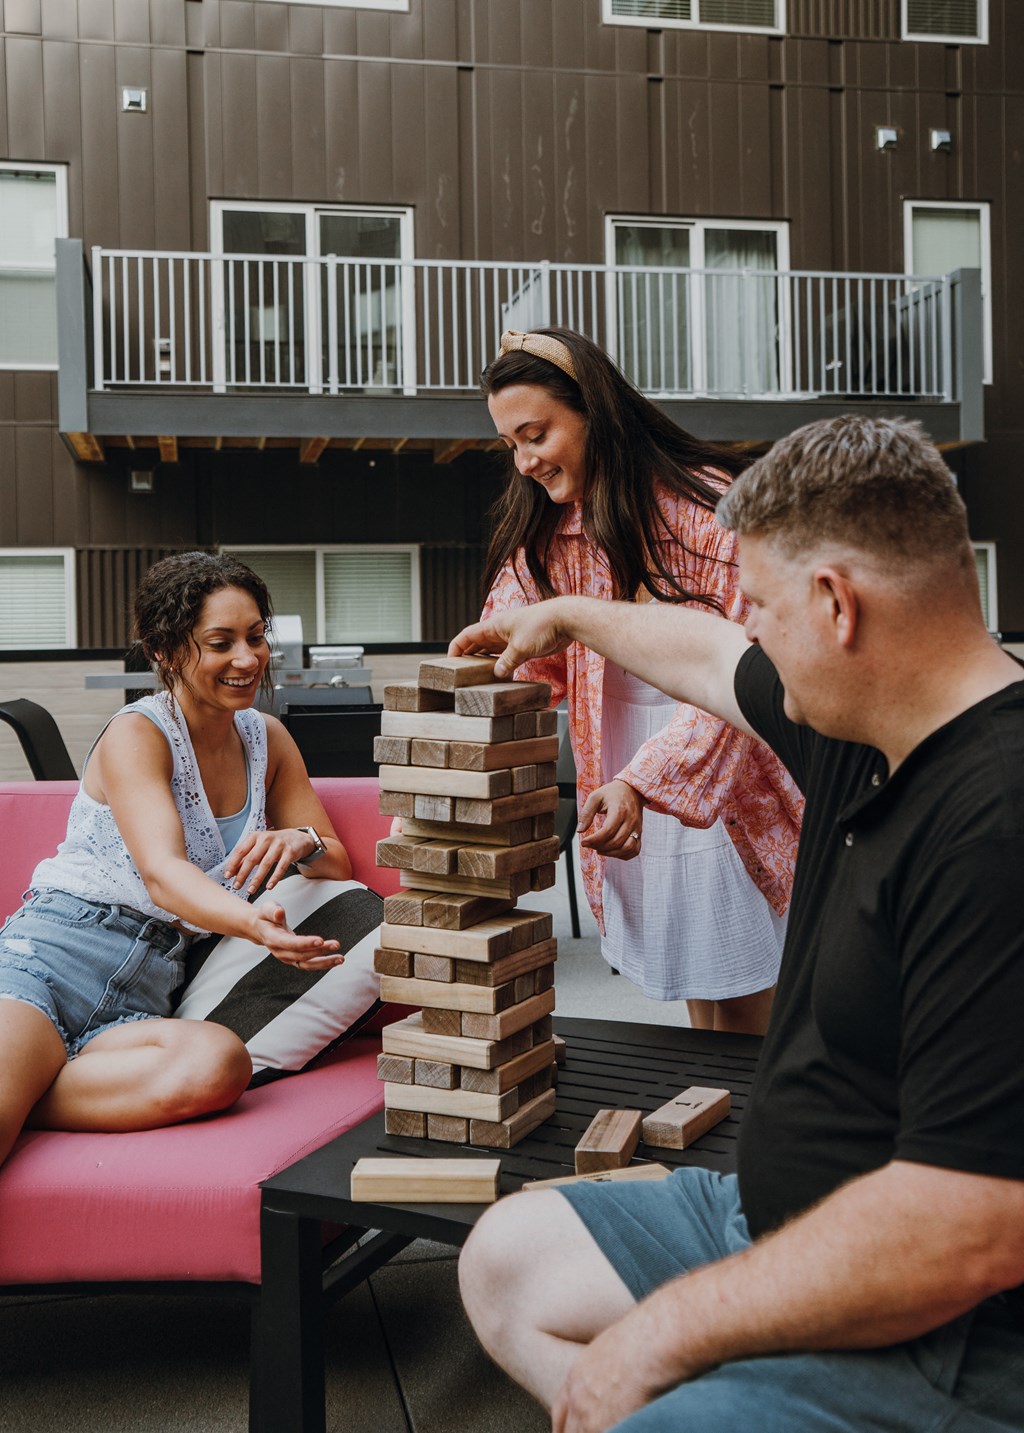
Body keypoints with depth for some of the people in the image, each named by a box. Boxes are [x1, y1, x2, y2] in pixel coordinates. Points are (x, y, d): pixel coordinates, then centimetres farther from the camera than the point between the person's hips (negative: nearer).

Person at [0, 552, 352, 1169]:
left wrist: (302, 841, -10)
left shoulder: (268, 740, 15)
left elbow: (340, 864, 16)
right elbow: (162, 874, -18)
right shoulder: (137, 734, -2)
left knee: (221, 1063, -34)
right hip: (53, 953, -5)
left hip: (151, 995, 5)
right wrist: (255, 924, -40)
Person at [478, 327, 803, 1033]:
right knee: (700, 1028, 12)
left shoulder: (705, 503, -14)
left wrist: (642, 782, -33)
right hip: (635, 814, 4)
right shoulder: (541, 537, 2)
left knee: (748, 1015, 2)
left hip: (734, 788, -4)